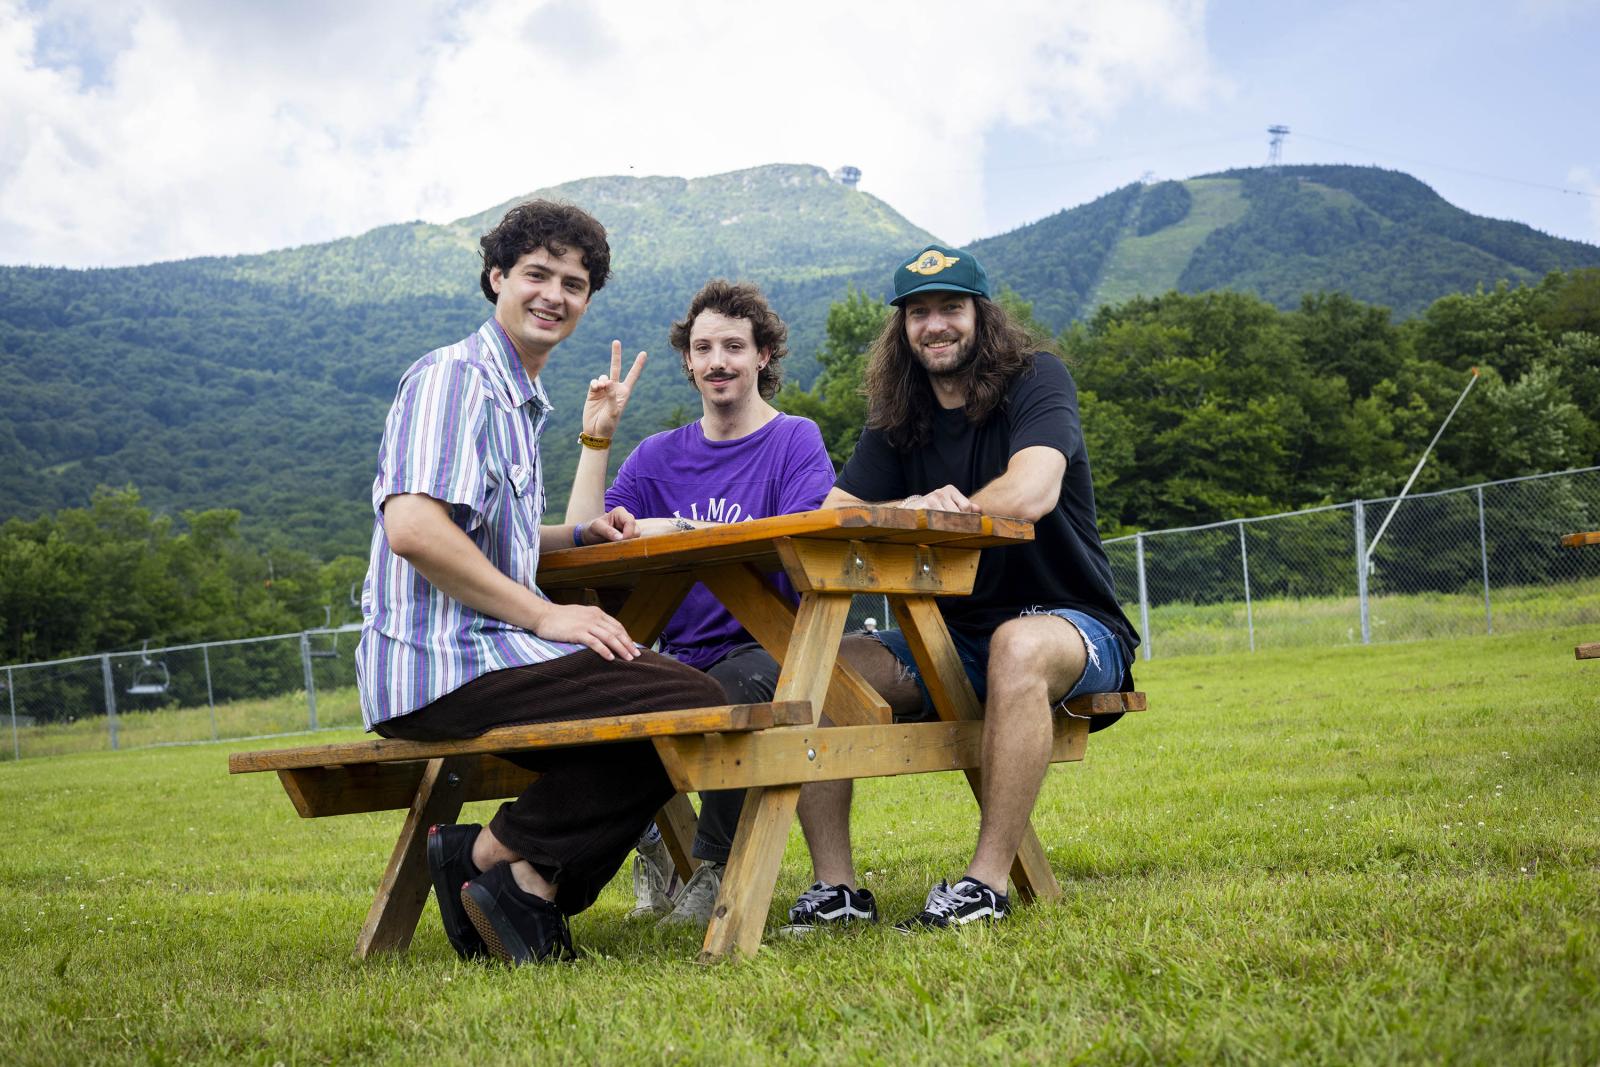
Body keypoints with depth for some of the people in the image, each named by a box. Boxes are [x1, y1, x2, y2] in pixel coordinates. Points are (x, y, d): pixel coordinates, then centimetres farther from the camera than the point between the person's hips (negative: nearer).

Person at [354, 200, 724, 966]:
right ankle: (493, 854, -10)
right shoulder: (453, 377, -7)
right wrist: (545, 615, -19)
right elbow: (413, 529, -22)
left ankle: (532, 883, 0)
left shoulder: (521, 405, 24)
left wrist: (581, 533, 19)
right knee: (692, 705, -19)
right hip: (441, 667, -10)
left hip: (484, 655, 10)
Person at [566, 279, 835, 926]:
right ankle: (652, 848, -2)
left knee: (737, 687, -39)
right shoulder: (657, 457, 18)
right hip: (682, 654, 4)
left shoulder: (796, 441, 5)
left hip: (770, 649, -3)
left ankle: (716, 869, -15)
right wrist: (596, 439, 5)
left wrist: (683, 533, -22)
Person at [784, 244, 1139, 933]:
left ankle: (987, 882, -38)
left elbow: (1031, 496, -26)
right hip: (947, 641, 6)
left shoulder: (1036, 380, -7)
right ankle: (836, 886, -19)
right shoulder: (895, 423, 9)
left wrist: (932, 516, -12)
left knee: (1018, 646, -41)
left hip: (1070, 624, -5)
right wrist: (908, 510, -24)